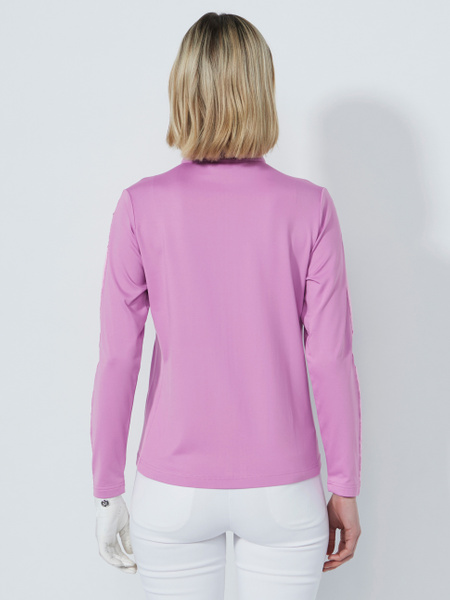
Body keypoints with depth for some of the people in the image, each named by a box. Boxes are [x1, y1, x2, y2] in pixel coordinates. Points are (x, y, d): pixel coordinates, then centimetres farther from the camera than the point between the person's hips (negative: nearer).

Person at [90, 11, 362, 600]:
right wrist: (345, 490, 2)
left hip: (173, 490, 1)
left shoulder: (141, 206, -10)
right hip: (283, 489, 0)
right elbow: (331, 359, -9)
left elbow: (117, 359, -8)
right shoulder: (308, 208, -10)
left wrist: (108, 492, 3)